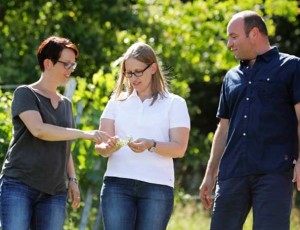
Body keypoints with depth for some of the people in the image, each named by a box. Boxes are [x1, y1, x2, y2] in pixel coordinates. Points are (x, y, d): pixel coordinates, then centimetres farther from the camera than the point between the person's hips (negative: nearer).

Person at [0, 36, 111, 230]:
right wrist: (84, 134, -21)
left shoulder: (65, 104, 19)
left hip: (54, 192, 6)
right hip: (19, 185, -6)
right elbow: (38, 130, -18)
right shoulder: (25, 94, -1)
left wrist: (73, 179, 11)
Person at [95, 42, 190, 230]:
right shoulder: (117, 101, 13)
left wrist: (151, 145, -22)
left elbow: (179, 149, -4)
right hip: (117, 184, 1)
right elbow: (100, 145, 7)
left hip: (157, 186, -1)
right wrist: (108, 147, -18)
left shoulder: (174, 103, 6)